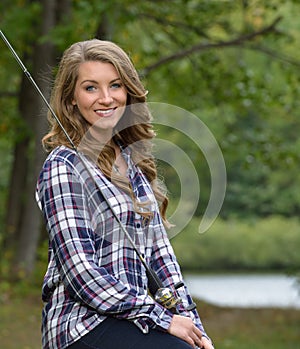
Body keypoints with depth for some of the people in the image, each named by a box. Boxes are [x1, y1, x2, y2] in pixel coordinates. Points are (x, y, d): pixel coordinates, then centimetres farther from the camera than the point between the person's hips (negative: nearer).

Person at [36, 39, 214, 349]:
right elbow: (80, 273, -12)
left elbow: (159, 251, 15)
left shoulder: (132, 160, 16)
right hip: (83, 324, -6)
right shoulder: (63, 167, -6)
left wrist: (191, 322, 3)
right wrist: (163, 319, -12)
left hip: (129, 318, 6)